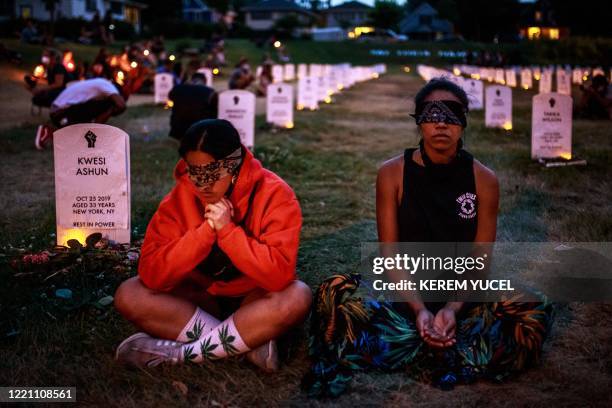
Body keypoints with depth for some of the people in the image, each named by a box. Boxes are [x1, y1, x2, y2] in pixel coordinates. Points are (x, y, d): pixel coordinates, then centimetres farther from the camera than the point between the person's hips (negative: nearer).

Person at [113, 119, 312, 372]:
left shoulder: (273, 194, -18)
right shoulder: (180, 197, -11)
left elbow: (279, 274, -28)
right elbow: (151, 273, -20)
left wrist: (227, 229, -30)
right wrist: (206, 230, -28)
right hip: (201, 298, 3)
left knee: (297, 297, -35)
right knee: (129, 296, -20)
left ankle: (184, 353, -25)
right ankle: (250, 342, -24)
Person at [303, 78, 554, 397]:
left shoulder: (483, 180, -1)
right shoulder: (393, 174, -3)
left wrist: (453, 308, -21)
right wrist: (419, 310, -20)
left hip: (463, 298, 2)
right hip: (404, 296, -1)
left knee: (534, 310, -27)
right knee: (335, 292, -29)